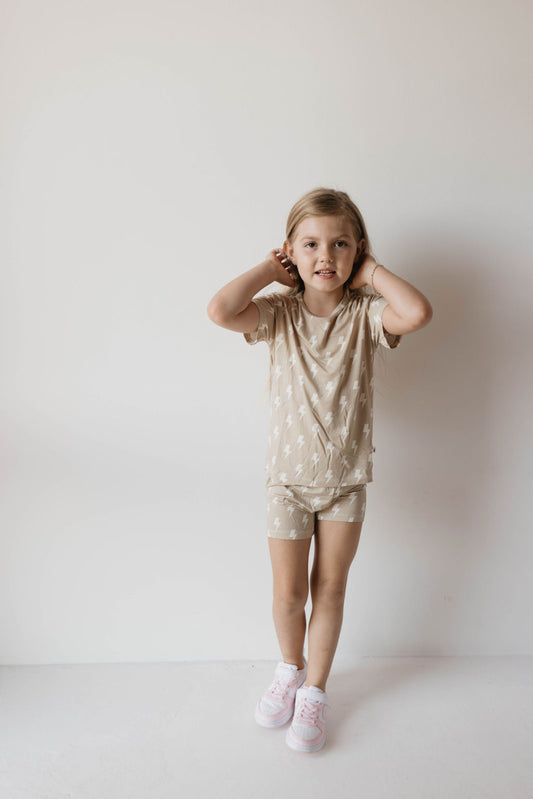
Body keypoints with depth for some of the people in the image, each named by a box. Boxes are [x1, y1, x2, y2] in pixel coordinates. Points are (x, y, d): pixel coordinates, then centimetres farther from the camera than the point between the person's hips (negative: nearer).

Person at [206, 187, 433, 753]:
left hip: (346, 477, 0)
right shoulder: (279, 313, -7)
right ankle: (289, 668, 42)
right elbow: (220, 311, -26)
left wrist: (371, 272, -15)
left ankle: (315, 689, 35)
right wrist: (269, 271, -14)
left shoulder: (365, 315, -7)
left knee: (329, 589, 13)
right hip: (288, 475, 0)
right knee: (288, 592, 11)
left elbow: (418, 313, -29)